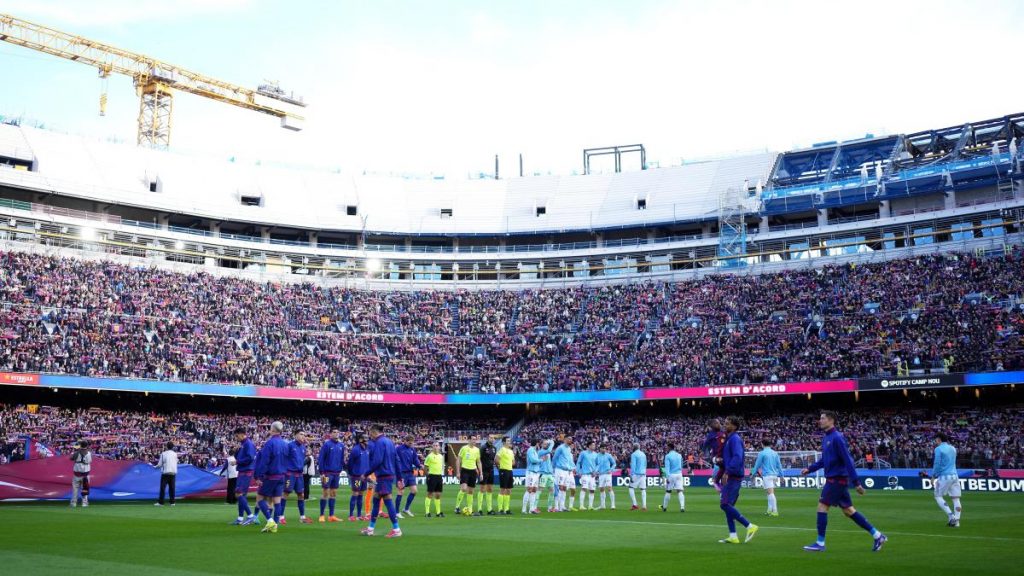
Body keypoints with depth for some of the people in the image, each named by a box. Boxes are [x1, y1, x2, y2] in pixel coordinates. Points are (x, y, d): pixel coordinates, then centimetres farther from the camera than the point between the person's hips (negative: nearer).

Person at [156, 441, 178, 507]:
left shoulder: (163, 454, -5)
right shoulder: (175, 454, 5)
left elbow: (160, 464, -5)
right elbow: (176, 463, 9)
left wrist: (156, 466, 15)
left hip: (165, 472, -3)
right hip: (173, 472, 3)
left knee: (163, 487, 0)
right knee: (172, 487, 8)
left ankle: (161, 502, -2)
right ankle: (172, 502, 7)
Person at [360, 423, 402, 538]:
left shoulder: (379, 442, -12)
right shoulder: (389, 441, 15)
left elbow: (377, 461, -21)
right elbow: (396, 460, 16)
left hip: (383, 476, -10)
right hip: (390, 474, 10)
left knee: (388, 501, -7)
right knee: (376, 500, 16)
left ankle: (396, 529, -6)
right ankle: (370, 528, 22)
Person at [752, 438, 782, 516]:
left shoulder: (762, 453, -4)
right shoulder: (775, 453, 12)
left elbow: (757, 464, 0)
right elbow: (779, 465, 13)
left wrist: (754, 473, 12)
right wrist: (781, 475, 15)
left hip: (767, 475, -6)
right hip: (774, 475, 7)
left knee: (771, 493, -11)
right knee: (770, 493, 15)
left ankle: (775, 511, -16)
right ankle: (770, 510, 18)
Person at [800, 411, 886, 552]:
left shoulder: (837, 438, -15)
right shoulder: (826, 438, 13)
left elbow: (848, 460, -19)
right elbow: (824, 460, 23)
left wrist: (856, 482, -21)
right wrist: (809, 469, 13)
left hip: (837, 479, -9)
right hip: (834, 479, 9)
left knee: (822, 506, -7)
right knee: (848, 510, 11)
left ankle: (820, 543, -1)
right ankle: (877, 535, 17)